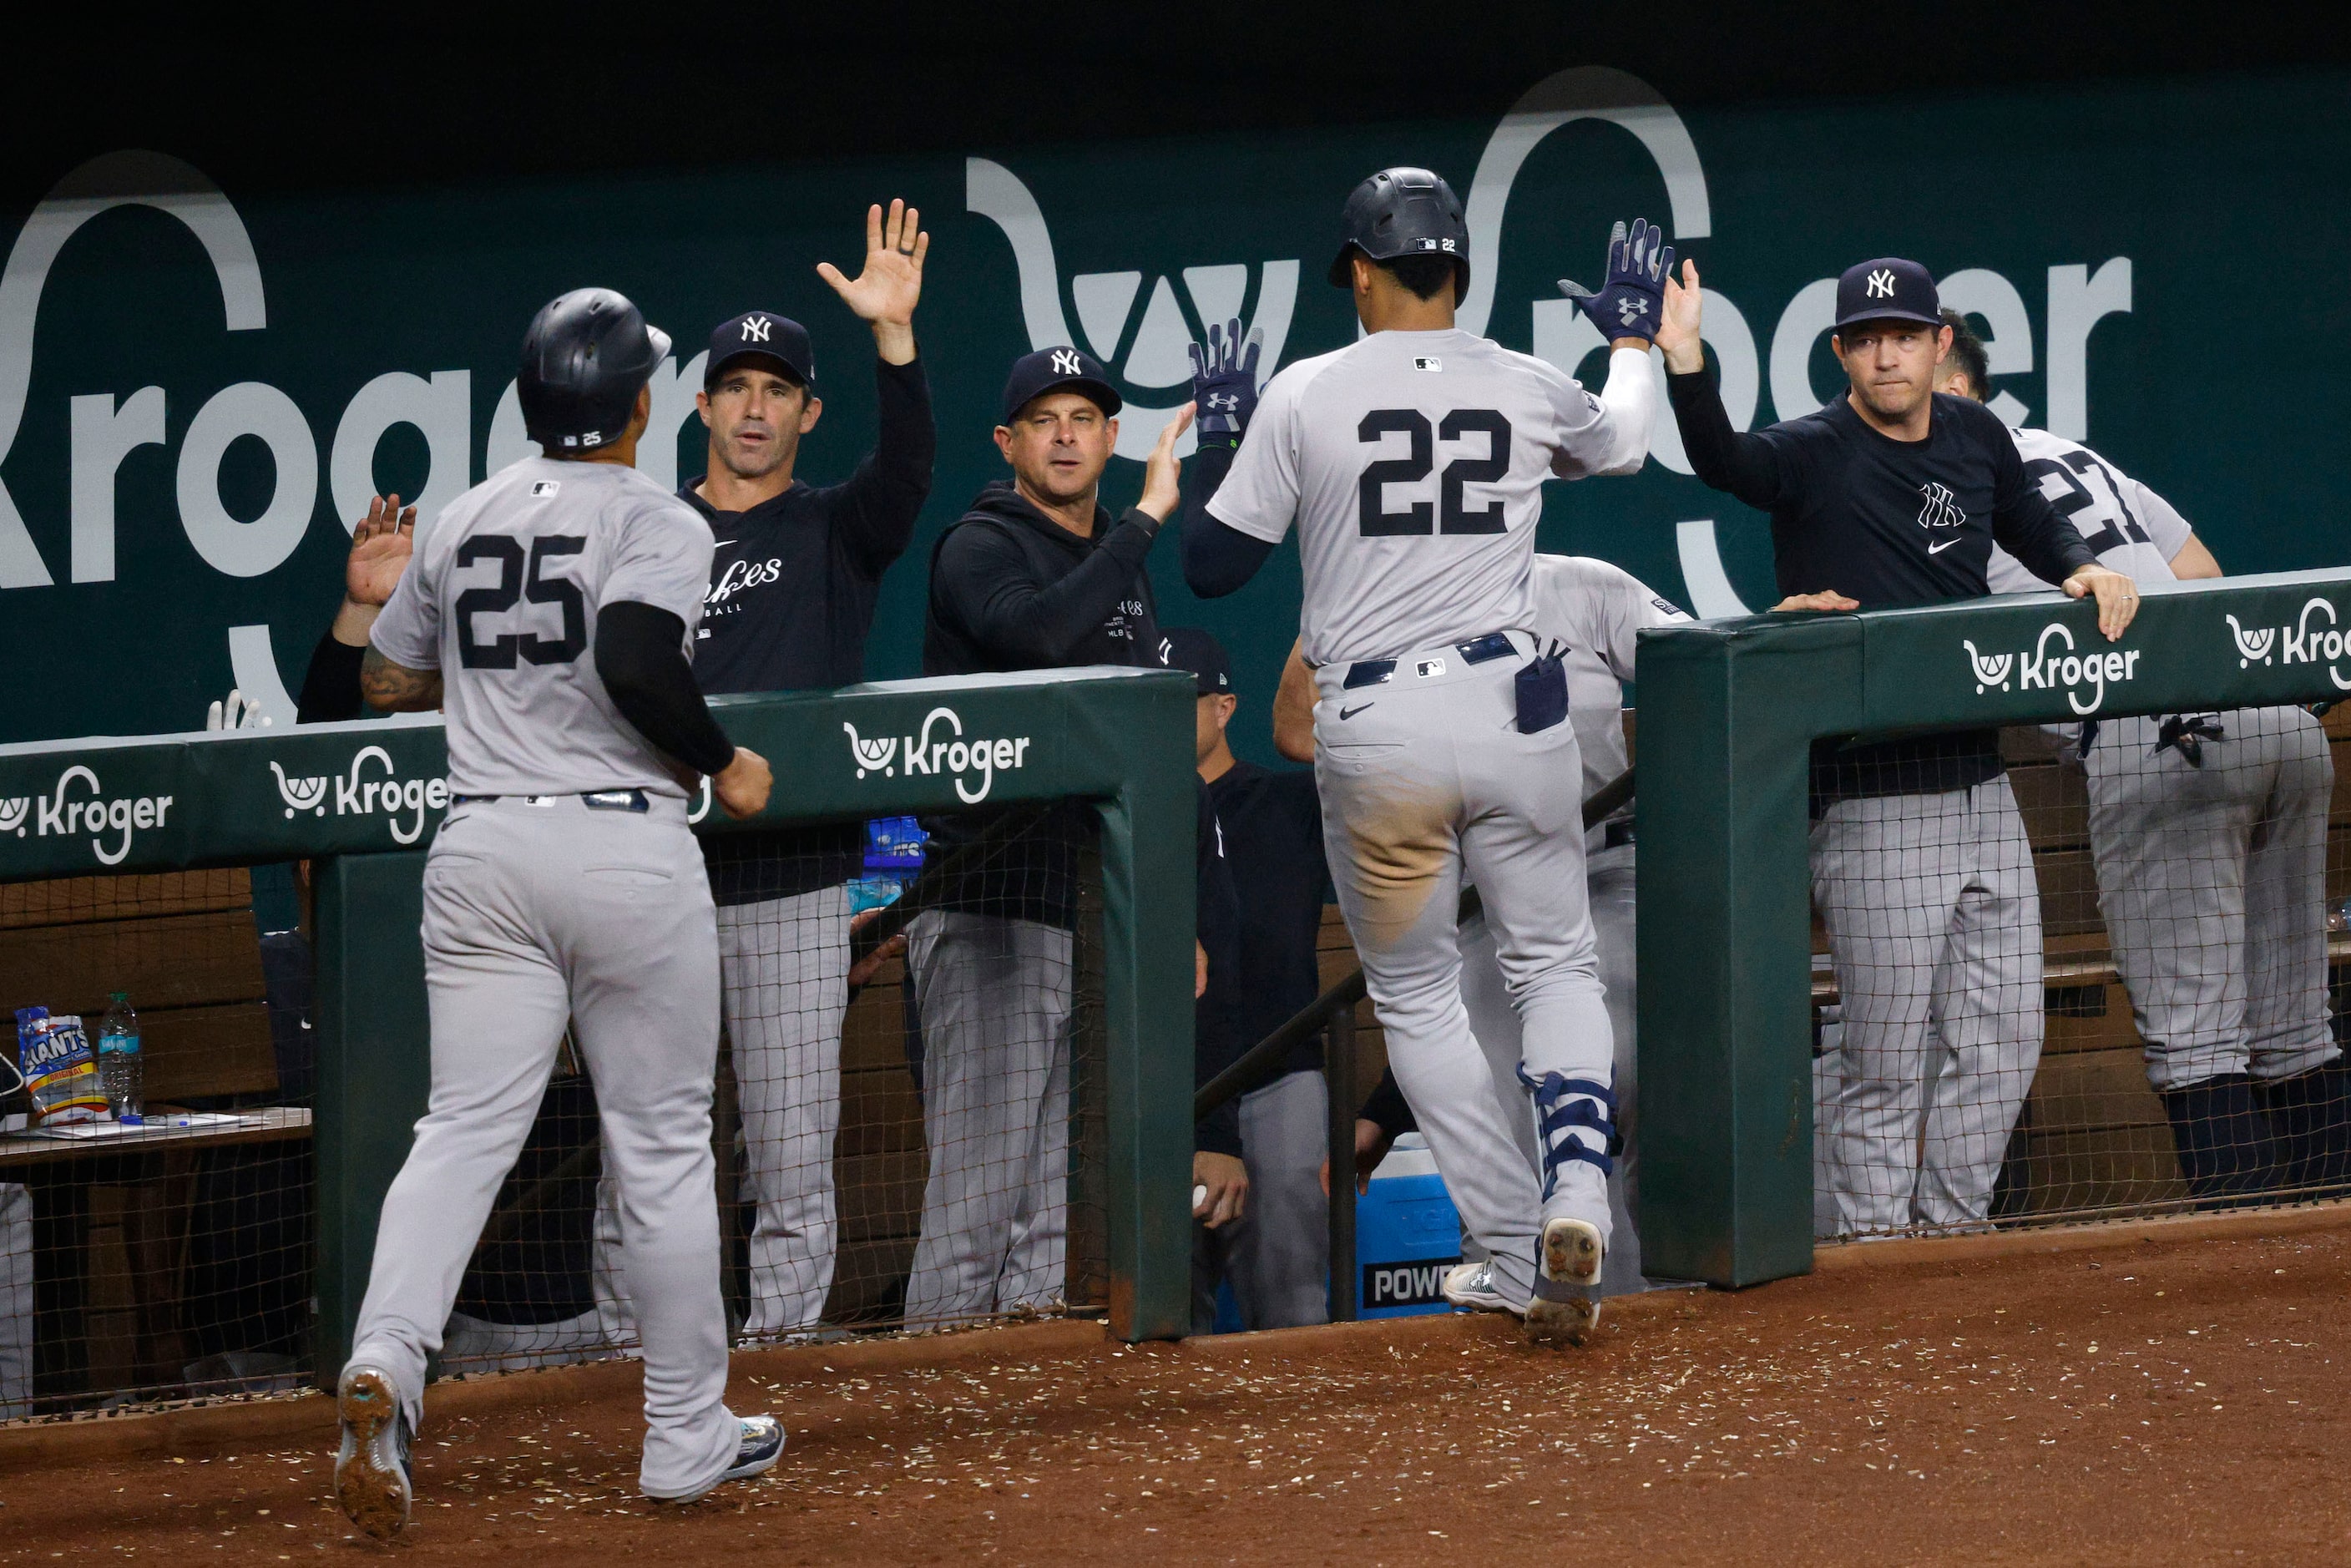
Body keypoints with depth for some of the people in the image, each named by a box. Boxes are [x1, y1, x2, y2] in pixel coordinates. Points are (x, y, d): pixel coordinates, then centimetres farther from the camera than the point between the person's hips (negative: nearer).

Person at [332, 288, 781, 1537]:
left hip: (482, 849, 4)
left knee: (465, 1127, -1)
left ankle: (382, 1365, -25)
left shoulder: (460, 524, 11)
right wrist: (724, 764, -9)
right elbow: (636, 662, -23)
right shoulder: (657, 523, -6)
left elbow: (386, 681, 21)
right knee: (662, 1144, 7)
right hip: (626, 848, -4)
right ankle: (687, 1434, 14)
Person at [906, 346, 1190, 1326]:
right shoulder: (980, 548, -5)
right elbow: (1033, 634, -28)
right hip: (994, 910, -8)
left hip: (1096, 917, 8)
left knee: (1056, 1207, 10)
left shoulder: (1118, 570, 20)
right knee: (979, 1192, -12)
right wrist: (1146, 518, -23)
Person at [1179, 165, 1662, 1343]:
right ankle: (1576, 1195, -13)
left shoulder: (1303, 397, -4)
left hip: (1371, 733, -1)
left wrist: (1215, 441, 18)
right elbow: (1622, 443, 28)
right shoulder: (1527, 392, 4)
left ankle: (1513, 1256, 9)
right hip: (1513, 708, 1)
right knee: (1555, 965, 14)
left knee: (1415, 996, 14)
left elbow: (1210, 567, 2)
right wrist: (1632, 337, 47)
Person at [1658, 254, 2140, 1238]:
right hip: (1872, 811, -6)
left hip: (1983, 794, 6)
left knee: (2001, 1044, 11)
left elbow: (2034, 529, 27)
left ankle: (1950, 1230, 26)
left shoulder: (1977, 439, 8)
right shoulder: (1814, 455, -11)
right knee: (1886, 1065, -3)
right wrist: (1684, 364, -51)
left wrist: (2082, 571, 5)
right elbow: (1724, 461, -32)